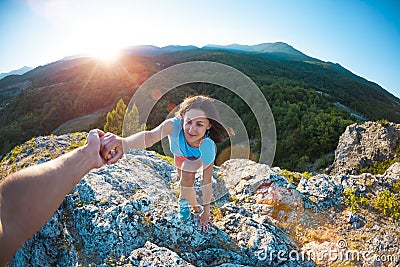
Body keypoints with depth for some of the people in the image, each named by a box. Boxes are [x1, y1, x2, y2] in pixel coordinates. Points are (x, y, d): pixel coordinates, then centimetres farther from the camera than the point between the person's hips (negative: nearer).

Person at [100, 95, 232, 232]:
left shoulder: (208, 147, -43)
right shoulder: (175, 125, -48)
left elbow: (207, 182, -30)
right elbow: (151, 135, -70)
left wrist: (206, 212, -23)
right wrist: (124, 142, -90)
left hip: (199, 156, -2)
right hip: (180, 153, 2)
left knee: (187, 176, -26)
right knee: (183, 179, 19)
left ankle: (185, 202, 7)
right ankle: (196, 208, 49)